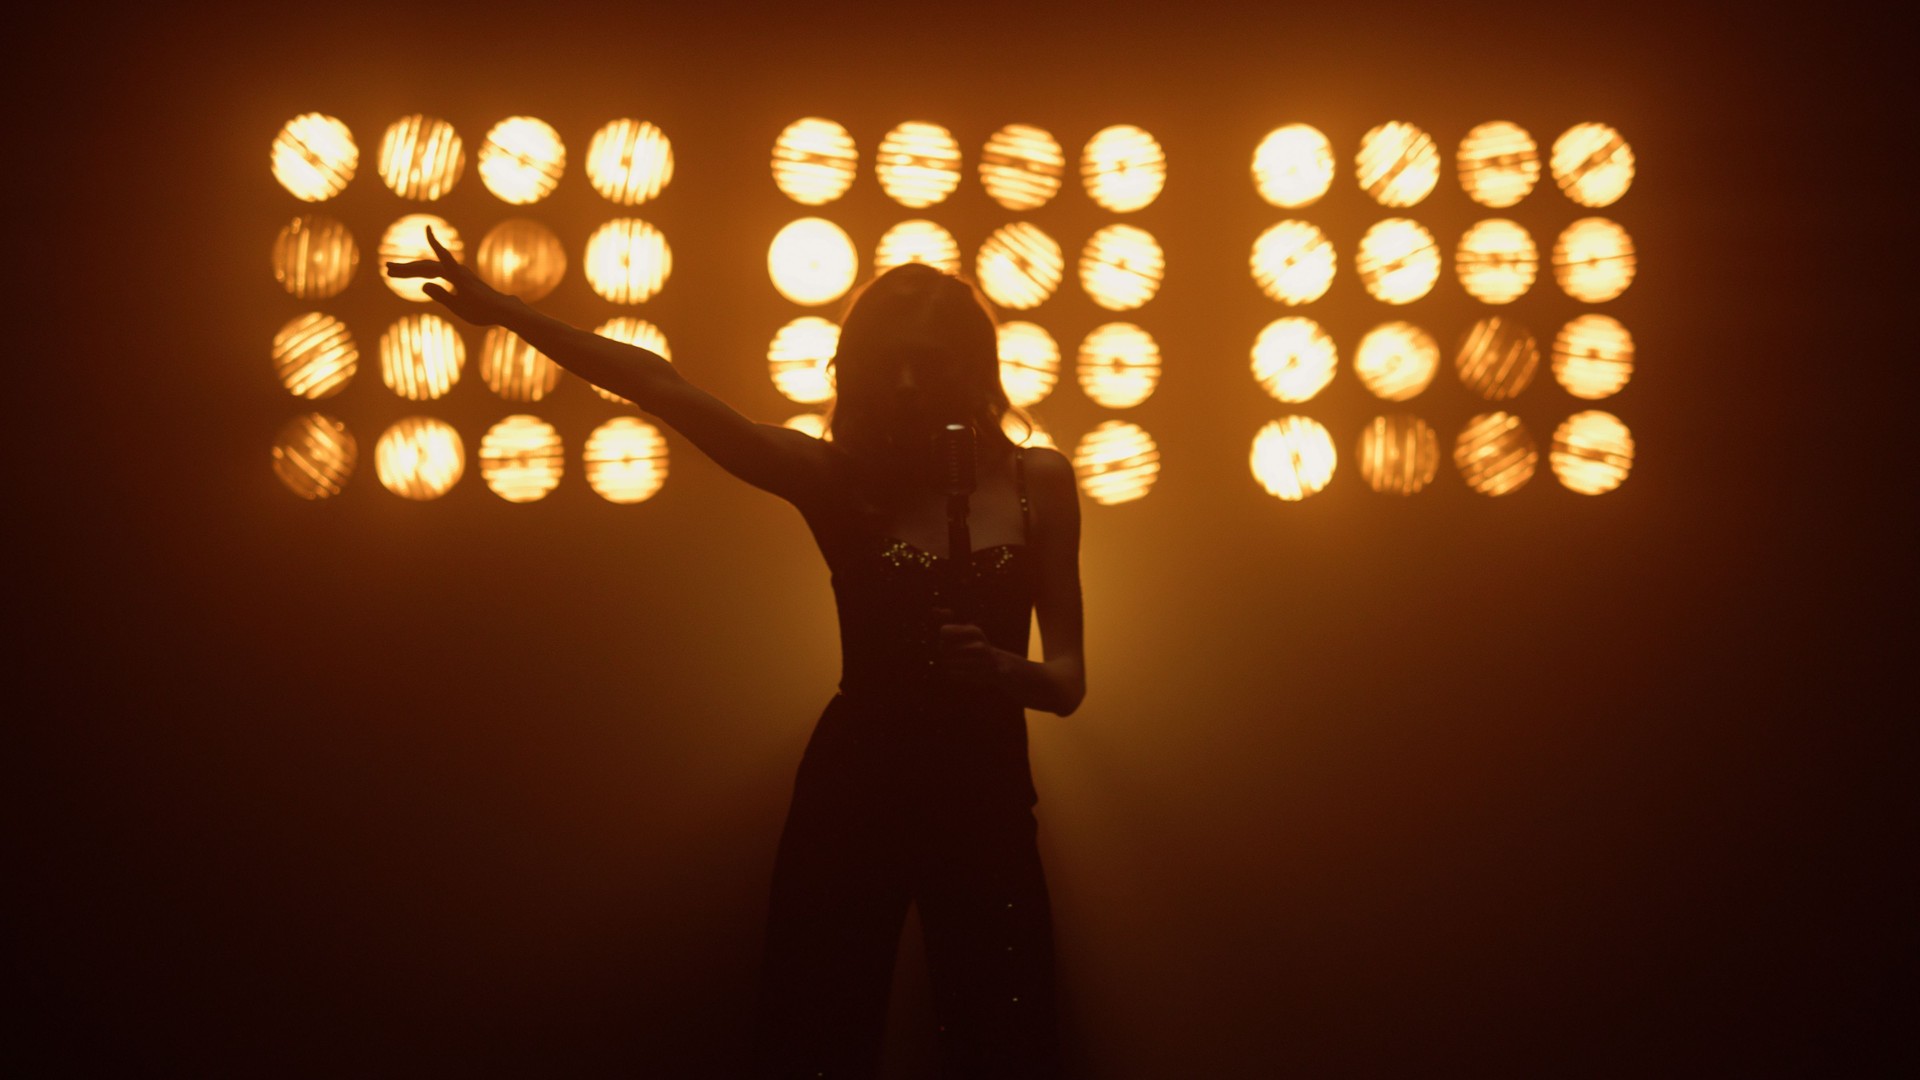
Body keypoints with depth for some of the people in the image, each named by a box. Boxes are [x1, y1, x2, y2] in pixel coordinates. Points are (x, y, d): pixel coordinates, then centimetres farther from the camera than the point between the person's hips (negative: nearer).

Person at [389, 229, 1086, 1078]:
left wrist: (1002, 667, -23)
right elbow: (664, 389, -9)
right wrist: (503, 312, -15)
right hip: (851, 792, 0)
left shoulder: (1037, 480, -1)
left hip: (987, 799, 0)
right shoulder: (833, 479, -1)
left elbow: (1067, 682, 0)